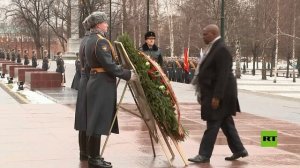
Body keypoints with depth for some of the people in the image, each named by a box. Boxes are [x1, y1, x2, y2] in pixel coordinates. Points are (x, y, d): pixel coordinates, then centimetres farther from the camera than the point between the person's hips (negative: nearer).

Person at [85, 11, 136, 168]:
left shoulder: (90, 40, 15)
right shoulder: (101, 41, -17)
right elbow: (109, 65, -21)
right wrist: (128, 75, -13)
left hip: (96, 82, 10)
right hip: (102, 84, -10)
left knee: (96, 120, 14)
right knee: (99, 120, -6)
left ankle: (93, 155, 19)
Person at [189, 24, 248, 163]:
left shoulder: (221, 50, -18)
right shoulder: (213, 48, 12)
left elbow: (223, 75, -23)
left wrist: (216, 97, -25)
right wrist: (202, 94, 18)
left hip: (219, 94, -10)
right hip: (212, 93, 10)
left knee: (212, 124, -4)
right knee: (226, 123, 14)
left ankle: (204, 155, 1)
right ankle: (239, 150, 21)